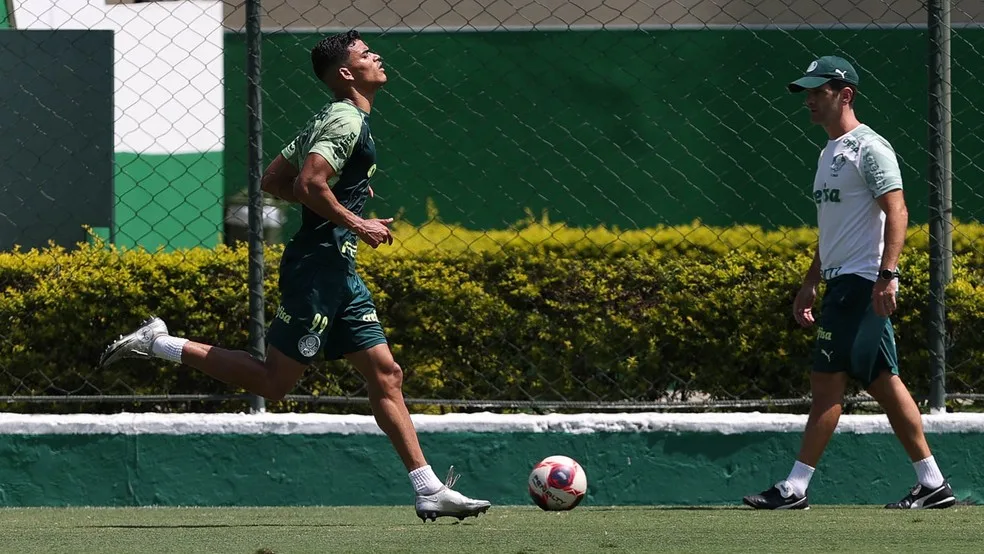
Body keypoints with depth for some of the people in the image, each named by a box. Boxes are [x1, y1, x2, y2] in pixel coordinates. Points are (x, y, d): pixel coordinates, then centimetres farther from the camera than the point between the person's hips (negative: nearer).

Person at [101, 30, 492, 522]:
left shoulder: (327, 120, 18)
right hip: (317, 265, -10)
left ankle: (429, 491, 2)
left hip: (337, 270, 10)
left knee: (385, 374, 5)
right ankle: (161, 344, 2)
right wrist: (354, 222, -15)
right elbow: (310, 184, -25)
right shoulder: (347, 120, -12)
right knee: (274, 381, -6)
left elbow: (273, 180, 20)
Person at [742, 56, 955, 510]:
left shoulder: (869, 147, -9)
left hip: (861, 283, -10)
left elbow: (897, 212, -17)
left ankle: (795, 488, -9)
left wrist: (887, 275, -25)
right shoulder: (829, 153, 20)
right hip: (841, 282, 10)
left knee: (826, 382, -10)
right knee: (883, 383, 8)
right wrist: (811, 283, 23)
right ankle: (933, 484, 9)